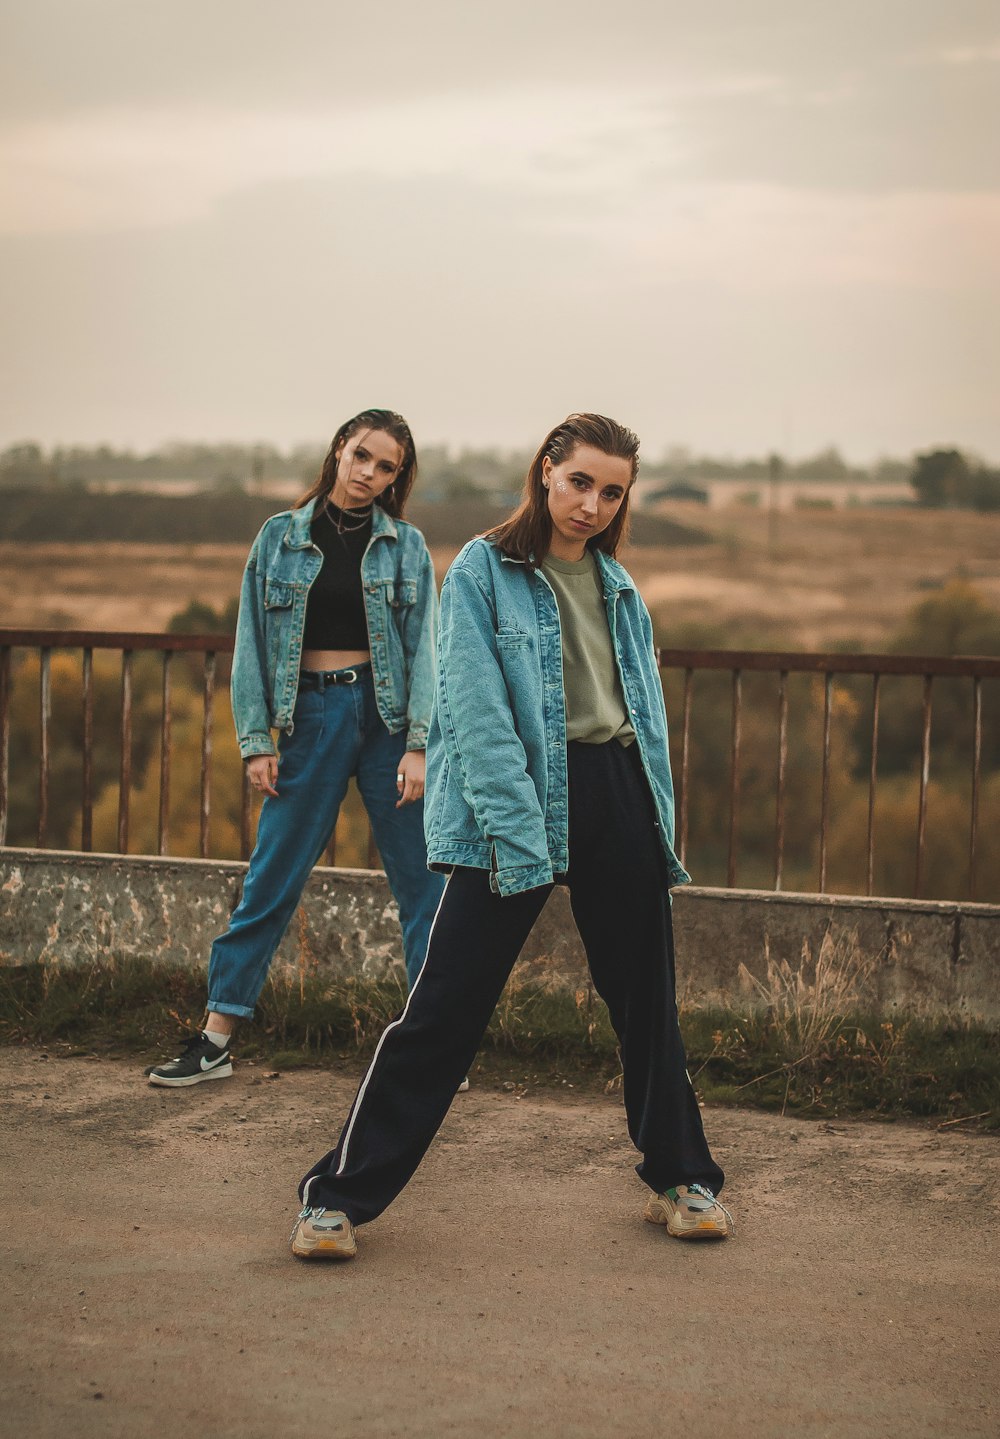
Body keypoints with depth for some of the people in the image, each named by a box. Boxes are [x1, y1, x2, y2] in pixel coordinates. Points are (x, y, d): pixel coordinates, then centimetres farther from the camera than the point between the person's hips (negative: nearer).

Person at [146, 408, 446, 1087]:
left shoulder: (406, 545, 6)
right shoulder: (281, 536, 7)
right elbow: (253, 643, 6)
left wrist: (419, 745, -8)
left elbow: (425, 647, 1)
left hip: (388, 712, 0)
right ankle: (214, 1041, 9)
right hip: (311, 716, 0)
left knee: (421, 882, 0)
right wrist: (256, 741, -2)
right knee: (271, 879, 1)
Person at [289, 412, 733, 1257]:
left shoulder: (618, 586, 14)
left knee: (647, 999, 12)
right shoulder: (483, 572, -3)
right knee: (448, 1004, -6)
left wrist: (661, 824, 10)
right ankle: (341, 1195, 2)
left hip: (619, 797, 5)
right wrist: (519, 840, -19)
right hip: (515, 802, -5)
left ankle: (682, 1180, 27)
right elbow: (479, 713, -11)